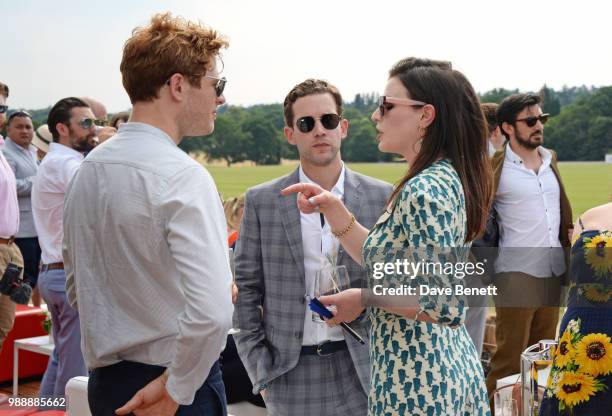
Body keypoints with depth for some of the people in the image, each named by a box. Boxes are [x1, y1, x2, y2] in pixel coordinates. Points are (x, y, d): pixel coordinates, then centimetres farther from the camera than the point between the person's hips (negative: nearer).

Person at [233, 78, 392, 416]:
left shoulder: (381, 197, 1)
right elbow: (245, 290, 1)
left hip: (361, 368, 1)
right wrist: (260, 370, -3)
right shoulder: (261, 202, 0)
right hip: (290, 372, 0)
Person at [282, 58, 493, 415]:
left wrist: (364, 297, -17)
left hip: (417, 383, -9)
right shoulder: (444, 178, 7)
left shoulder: (425, 191, -22)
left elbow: (448, 308, -28)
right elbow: (384, 260, 14)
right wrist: (333, 209, 5)